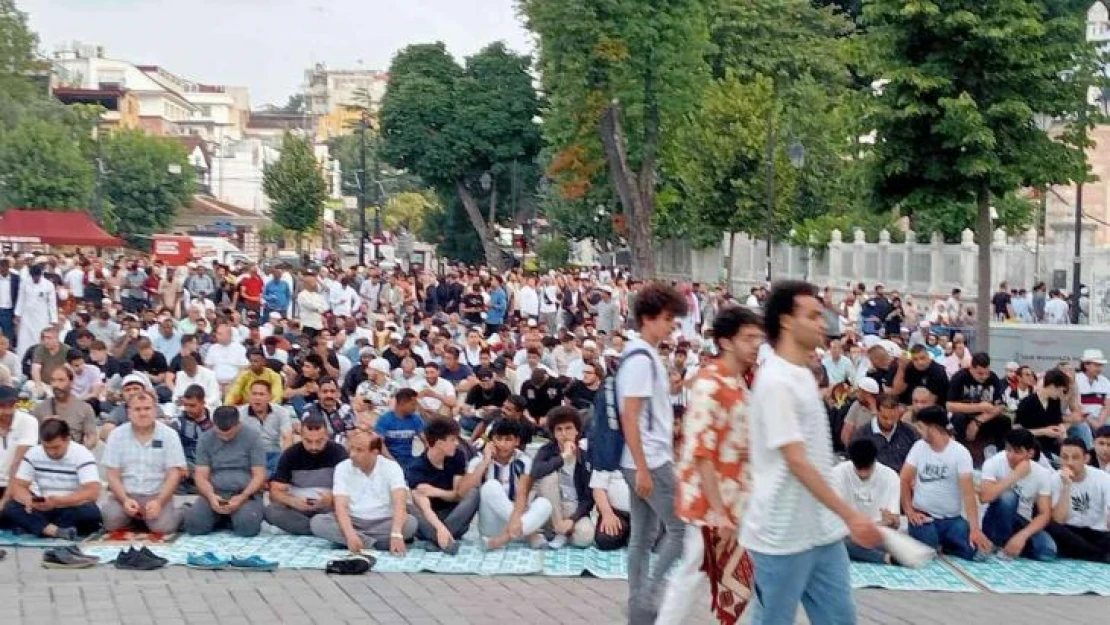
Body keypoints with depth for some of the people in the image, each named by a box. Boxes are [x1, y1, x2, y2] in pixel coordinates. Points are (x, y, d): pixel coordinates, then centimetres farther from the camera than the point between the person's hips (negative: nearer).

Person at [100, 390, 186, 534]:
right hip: (125, 494, 2)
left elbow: (174, 474, -4)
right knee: (110, 521, -27)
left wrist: (159, 502, -20)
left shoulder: (169, 435, -1)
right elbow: (113, 475, 0)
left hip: (157, 495, -2)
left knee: (163, 526, -30)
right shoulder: (117, 435, 2)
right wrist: (125, 500, -17)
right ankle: (132, 517, 8)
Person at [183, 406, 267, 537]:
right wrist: (211, 496, -20)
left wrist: (242, 497, -21)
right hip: (214, 493, 2)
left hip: (245, 492, -2)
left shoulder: (252, 437, -1)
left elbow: (259, 475, -4)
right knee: (193, 523, -28)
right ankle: (221, 519, 5)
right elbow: (201, 476, 2)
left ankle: (234, 518, 2)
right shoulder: (205, 439, 5)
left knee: (247, 525, -34)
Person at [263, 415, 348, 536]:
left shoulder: (338, 452, -6)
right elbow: (275, 492, -8)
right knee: (271, 511, -29)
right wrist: (293, 501, -30)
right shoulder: (290, 454, -3)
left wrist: (332, 499, -33)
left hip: (330, 508, -2)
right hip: (298, 508, 2)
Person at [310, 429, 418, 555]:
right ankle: (374, 544, -29)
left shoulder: (391, 467, -10)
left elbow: (400, 504, -24)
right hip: (353, 522, 2)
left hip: (383, 523, -2)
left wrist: (396, 534, -43)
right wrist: (350, 535, -37)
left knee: (410, 522, -31)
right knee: (317, 522, -26)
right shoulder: (342, 468, -6)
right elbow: (341, 506, -17)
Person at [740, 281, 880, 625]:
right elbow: (797, 463, -23)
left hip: (822, 531, 9)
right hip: (782, 535, -9)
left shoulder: (803, 375, 10)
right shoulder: (776, 380, -19)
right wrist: (850, 516, -24)